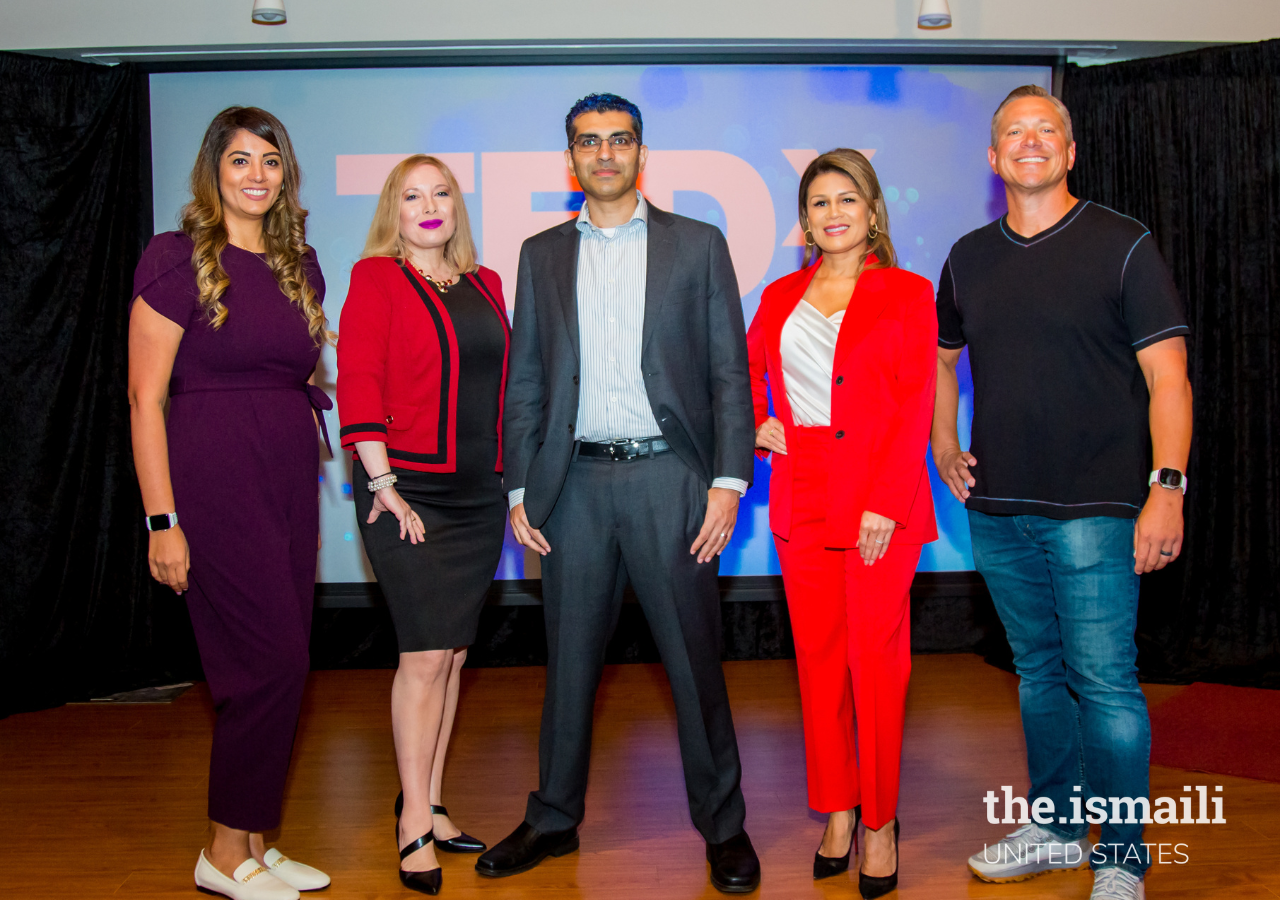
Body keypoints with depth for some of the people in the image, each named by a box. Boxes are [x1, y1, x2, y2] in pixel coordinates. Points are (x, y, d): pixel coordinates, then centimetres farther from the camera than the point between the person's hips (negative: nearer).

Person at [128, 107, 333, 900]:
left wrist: (310, 504, 12)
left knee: (269, 669, 10)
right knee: (274, 662, -6)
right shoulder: (178, 259, -6)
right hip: (215, 483, -6)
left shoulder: (299, 264, 13)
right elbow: (146, 396, -9)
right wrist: (163, 520, -13)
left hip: (288, 484, 6)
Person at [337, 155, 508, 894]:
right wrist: (383, 485, -15)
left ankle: (429, 804, 23)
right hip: (410, 491, -6)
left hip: (479, 493, 6)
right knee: (426, 654, -6)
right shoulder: (376, 278, -2)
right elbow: (357, 385, -10)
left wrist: (509, 473, 9)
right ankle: (414, 825, 7)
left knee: (453, 653, 10)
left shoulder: (484, 285, 14)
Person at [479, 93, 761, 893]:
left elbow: (730, 372, 1)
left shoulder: (698, 246, 5)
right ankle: (554, 819, 26)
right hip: (576, 482, 3)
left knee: (694, 659, 3)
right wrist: (521, 489, 4)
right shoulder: (542, 254, 12)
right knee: (570, 658, 11)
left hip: (667, 475, -2)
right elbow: (524, 380, 11)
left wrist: (729, 480, -7)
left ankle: (724, 826, 18)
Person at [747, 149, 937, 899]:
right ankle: (837, 811, 22)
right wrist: (757, 424, 5)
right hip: (803, 495, 4)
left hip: (881, 501, -4)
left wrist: (884, 506, -14)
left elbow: (915, 409, -6)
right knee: (817, 657, 8)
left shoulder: (907, 294, 1)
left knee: (876, 658, 0)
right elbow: (745, 373, 26)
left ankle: (881, 820, 15)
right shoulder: (782, 296, 12)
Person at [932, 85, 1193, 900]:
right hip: (997, 508, 5)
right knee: (1039, 672, 15)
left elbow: (1168, 377, -8)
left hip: (1092, 508, -5)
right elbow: (942, 356, 25)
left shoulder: (1122, 246, -3)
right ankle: (1055, 827, 30)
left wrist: (1166, 488, -17)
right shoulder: (970, 258, 11)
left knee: (1104, 680, -3)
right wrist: (944, 448, 15)